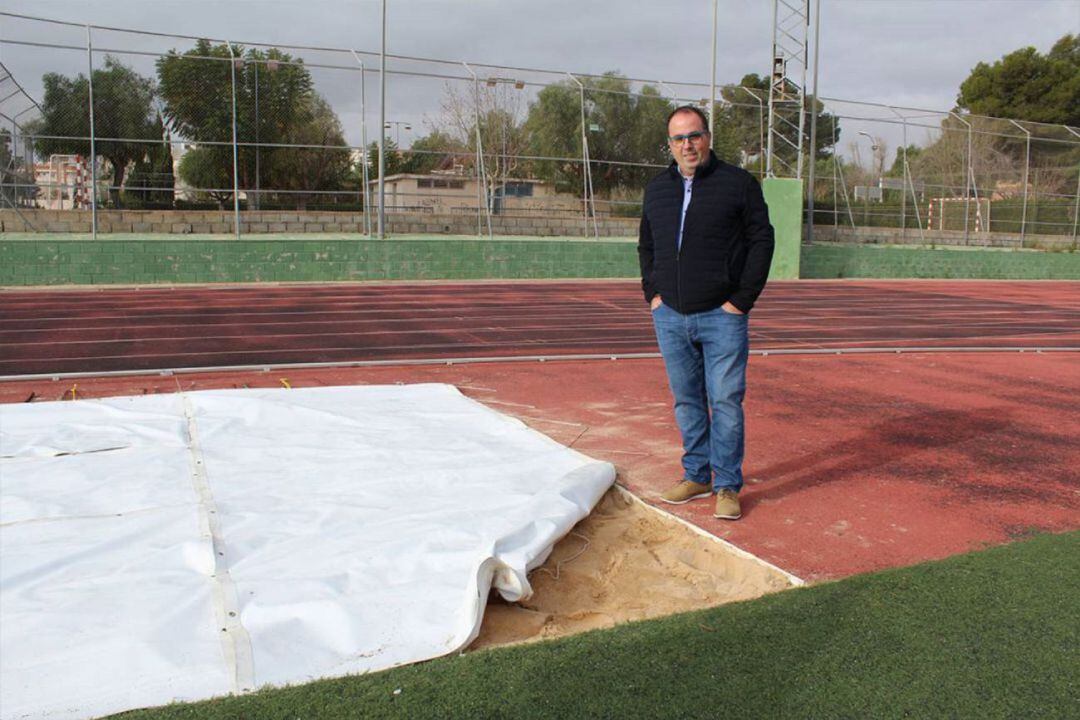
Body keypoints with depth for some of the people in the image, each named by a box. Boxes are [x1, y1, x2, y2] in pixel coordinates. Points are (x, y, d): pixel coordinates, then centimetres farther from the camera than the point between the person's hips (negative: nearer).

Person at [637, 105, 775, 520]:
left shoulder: (738, 183, -2)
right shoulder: (657, 189, 12)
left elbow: (761, 240, -3)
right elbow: (646, 246, 21)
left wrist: (742, 300, -9)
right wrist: (652, 293, 8)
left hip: (722, 316, -4)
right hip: (670, 315, 4)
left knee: (726, 401, -3)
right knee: (687, 401, 11)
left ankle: (727, 486, 8)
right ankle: (696, 476, 23)